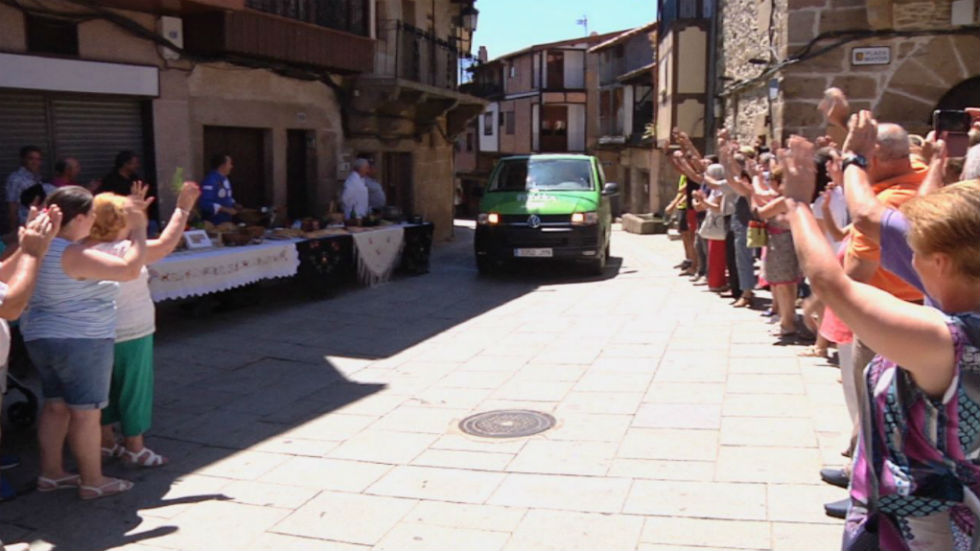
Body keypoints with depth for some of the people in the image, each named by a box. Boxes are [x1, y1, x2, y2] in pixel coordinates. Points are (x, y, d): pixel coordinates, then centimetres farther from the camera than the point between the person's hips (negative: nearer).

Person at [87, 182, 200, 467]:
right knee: (134, 388, 5)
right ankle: (134, 447, 16)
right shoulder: (120, 251, -23)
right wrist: (183, 208, -20)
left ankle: (106, 441, 29)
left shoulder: (87, 250, 0)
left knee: (106, 387, 18)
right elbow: (166, 243, -27)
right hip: (131, 333, -8)